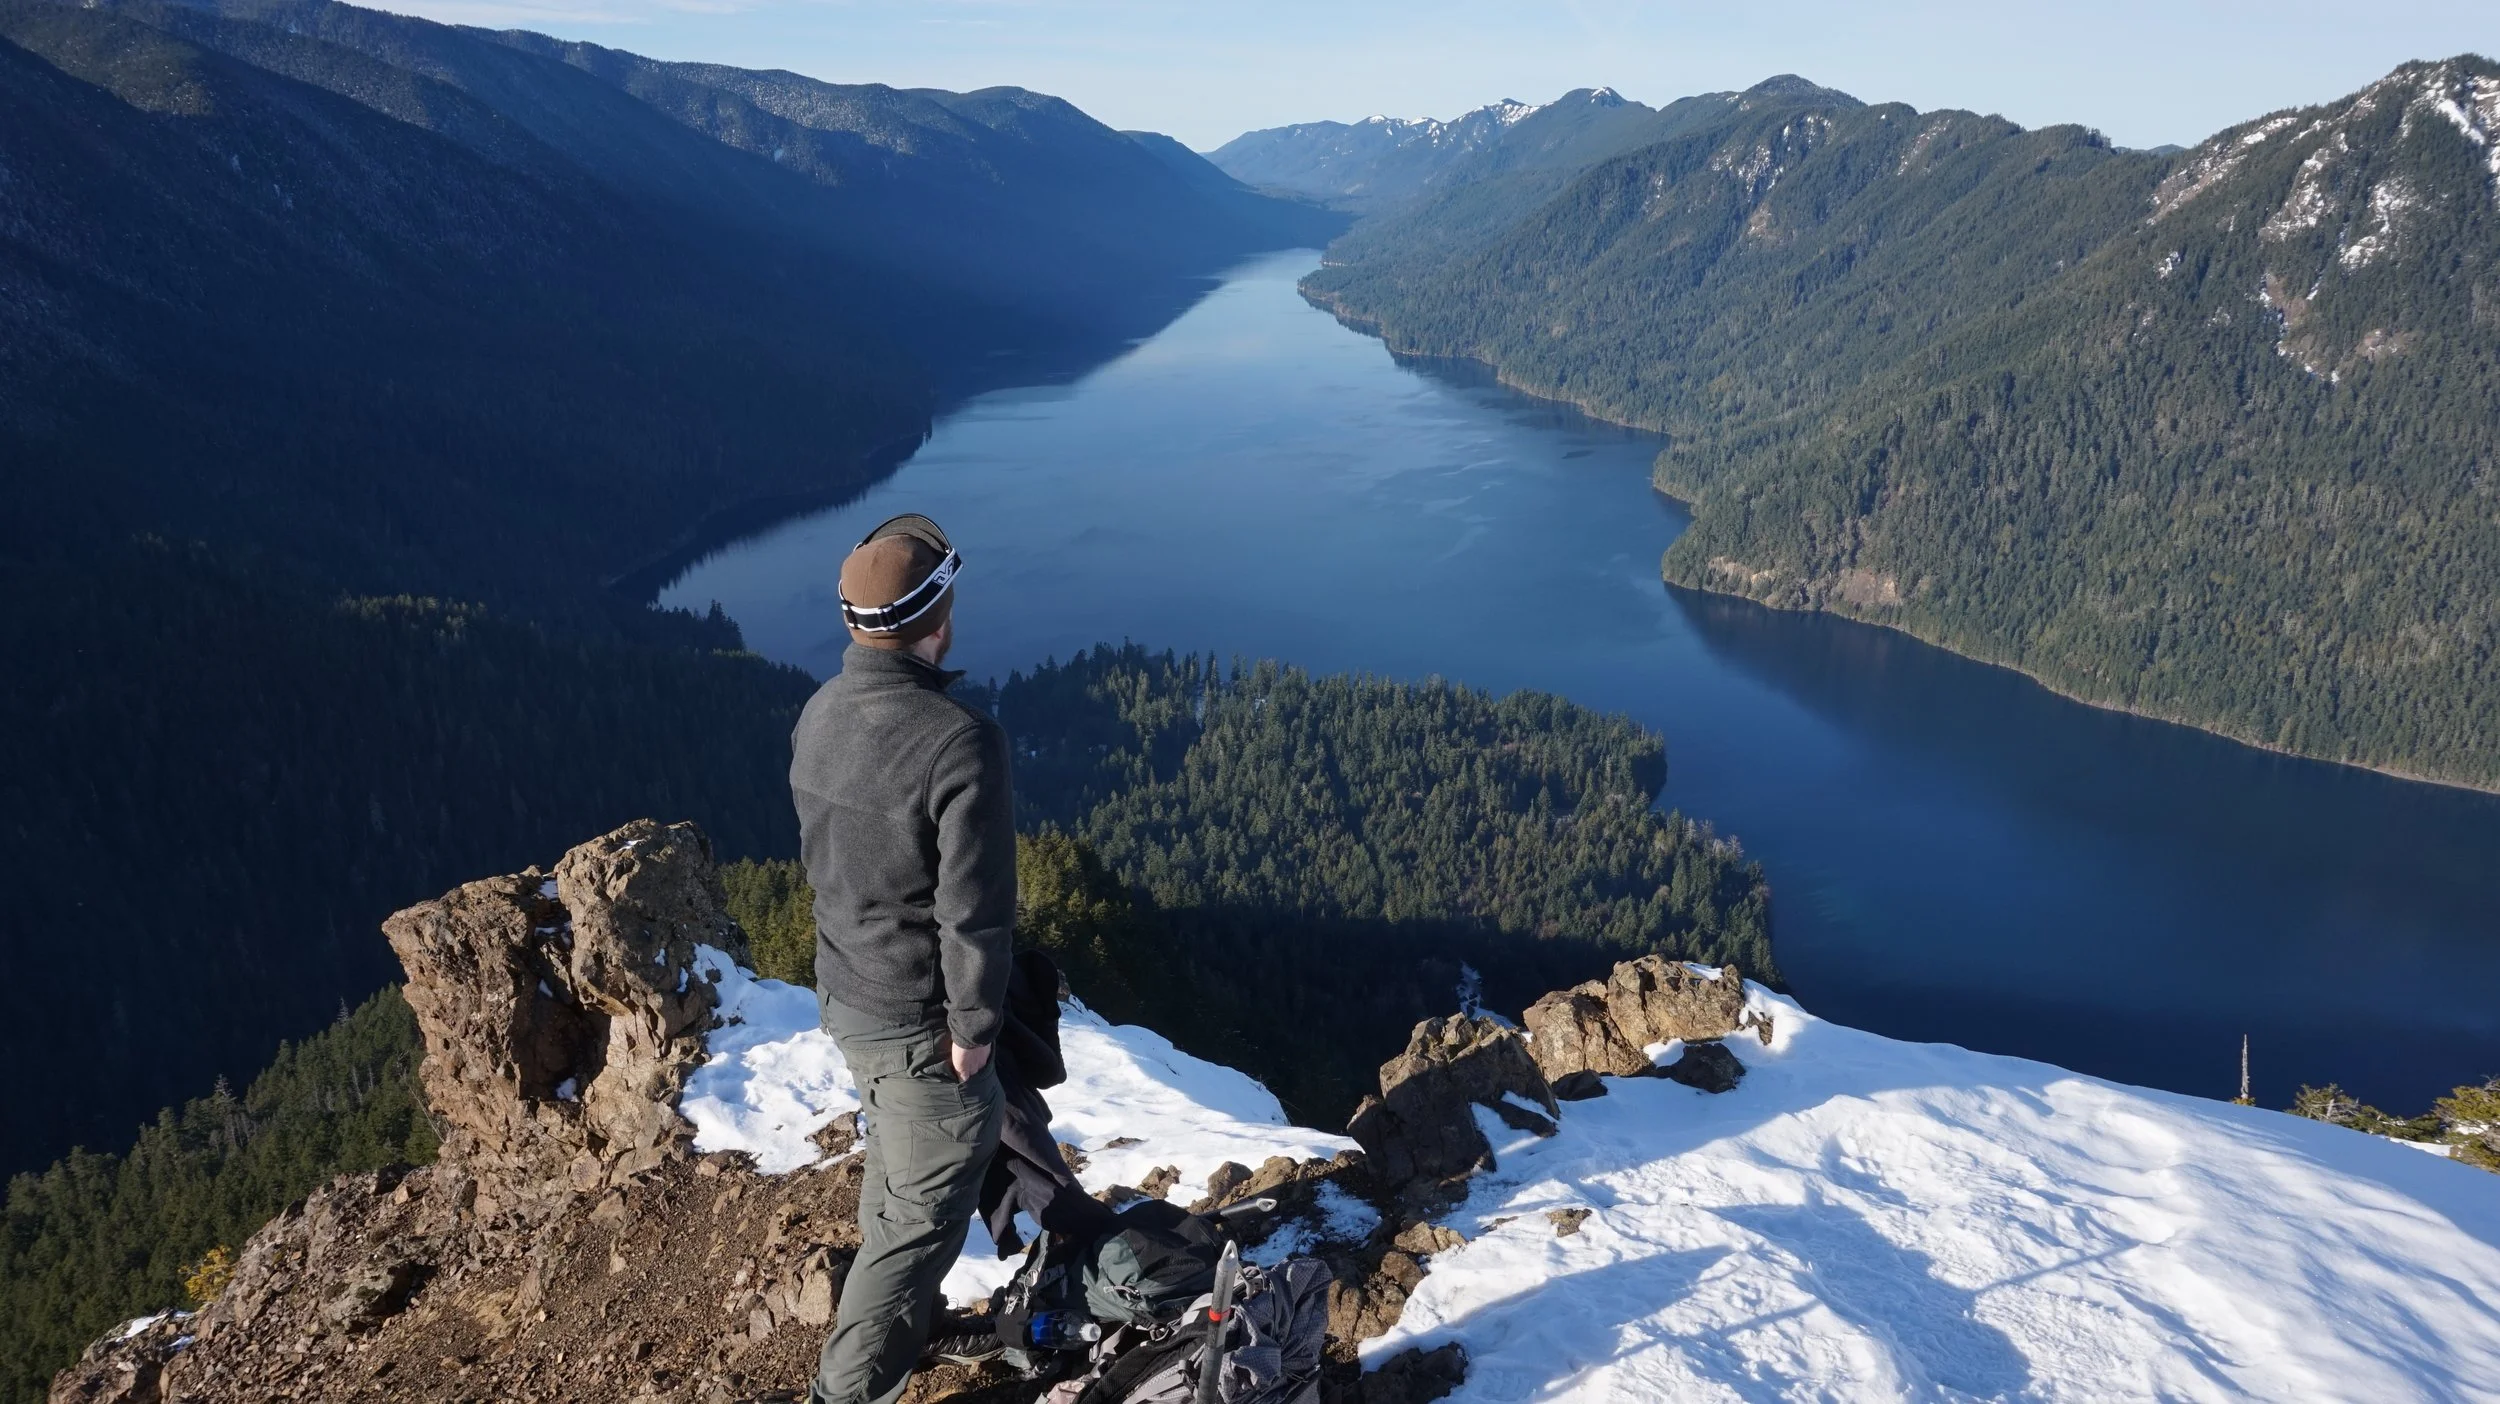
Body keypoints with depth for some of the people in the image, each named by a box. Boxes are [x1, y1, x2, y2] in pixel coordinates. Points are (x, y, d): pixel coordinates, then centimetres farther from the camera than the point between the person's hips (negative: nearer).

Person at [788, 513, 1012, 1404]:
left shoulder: (820, 715, -4)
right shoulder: (959, 741, -29)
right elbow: (975, 908, -26)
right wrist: (972, 1025, -14)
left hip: (844, 995, 8)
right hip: (921, 1020, -8)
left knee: (894, 1163, 29)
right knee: (928, 1213, 9)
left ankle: (892, 1318, 48)